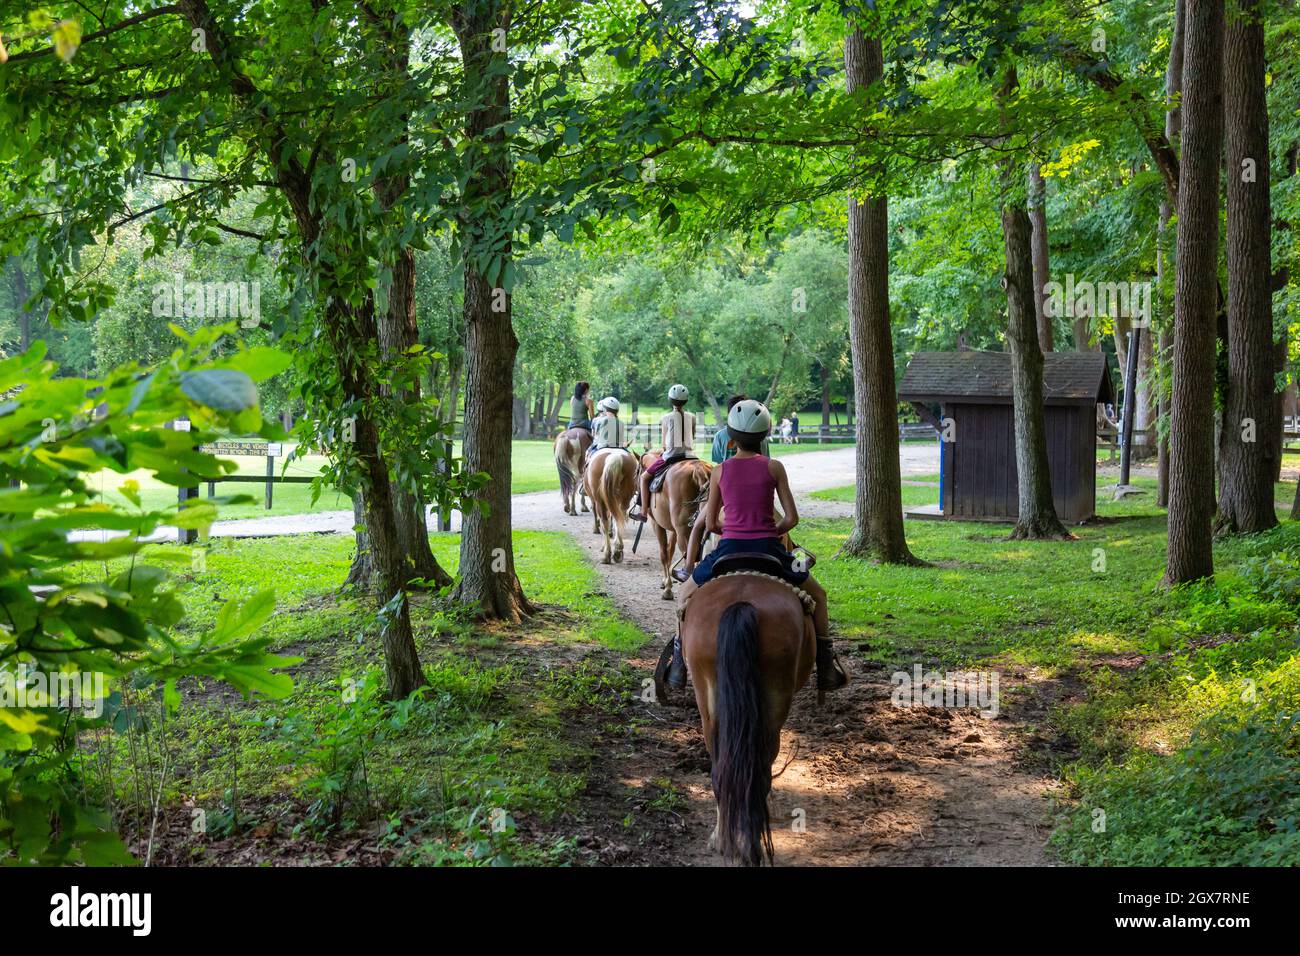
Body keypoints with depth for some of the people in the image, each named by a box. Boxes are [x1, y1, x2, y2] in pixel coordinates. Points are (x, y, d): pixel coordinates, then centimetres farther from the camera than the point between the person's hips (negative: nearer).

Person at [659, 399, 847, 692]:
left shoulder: (720, 471, 2)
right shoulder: (774, 468, -1)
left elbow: (711, 524, 7)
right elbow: (791, 518, -2)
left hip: (729, 548, 1)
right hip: (767, 549, -1)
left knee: (685, 596, 27)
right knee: (817, 595, 24)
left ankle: (679, 663, 20)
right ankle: (826, 666, 20)